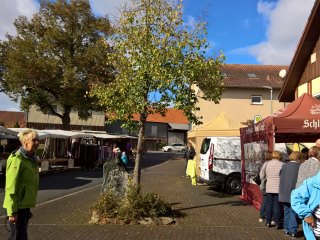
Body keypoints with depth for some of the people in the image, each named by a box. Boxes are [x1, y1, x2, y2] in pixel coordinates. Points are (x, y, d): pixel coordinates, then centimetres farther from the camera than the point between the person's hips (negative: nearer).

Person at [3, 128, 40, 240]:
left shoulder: (32, 159, 9)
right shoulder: (17, 160, -18)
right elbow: (10, 188, -20)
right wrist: (12, 211, -19)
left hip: (25, 205, 9)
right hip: (17, 206, -9)